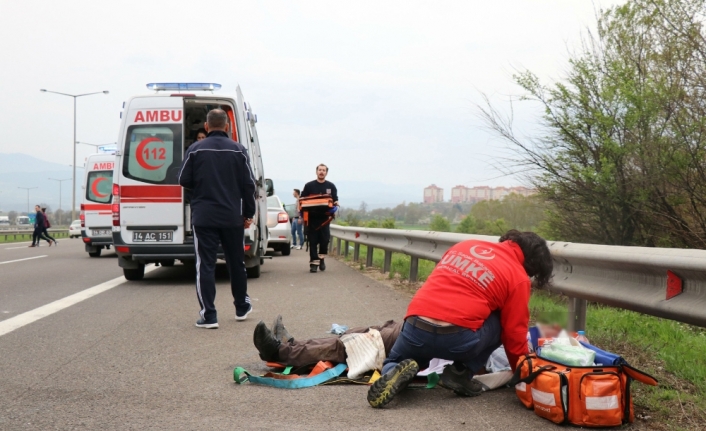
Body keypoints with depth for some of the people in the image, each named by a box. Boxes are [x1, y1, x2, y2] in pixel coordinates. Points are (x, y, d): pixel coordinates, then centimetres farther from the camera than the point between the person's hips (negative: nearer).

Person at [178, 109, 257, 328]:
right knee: (236, 262, 16)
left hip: (203, 217, -2)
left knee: (205, 265, 0)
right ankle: (242, 307, 29)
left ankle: (209, 315, -4)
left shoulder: (195, 150, -3)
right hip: (233, 217, 2)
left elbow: (184, 181, 1)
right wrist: (249, 213, 9)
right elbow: (248, 184, 1)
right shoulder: (238, 150, 1)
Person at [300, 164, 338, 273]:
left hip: (325, 218, 1)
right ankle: (314, 262, 3)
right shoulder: (309, 185, 7)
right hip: (312, 218, -1)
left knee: (325, 239, -3)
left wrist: (335, 206, -8)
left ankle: (321, 258, 19)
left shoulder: (331, 186, 12)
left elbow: (335, 201, 14)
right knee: (313, 241, -1)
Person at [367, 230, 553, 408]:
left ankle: (395, 372, -3)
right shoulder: (518, 277, 6)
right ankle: (461, 374, 11)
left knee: (392, 364, 34)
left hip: (415, 329, 4)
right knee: (502, 322, 22)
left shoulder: (465, 245, 21)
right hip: (459, 338, -4)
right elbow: (515, 336, 9)